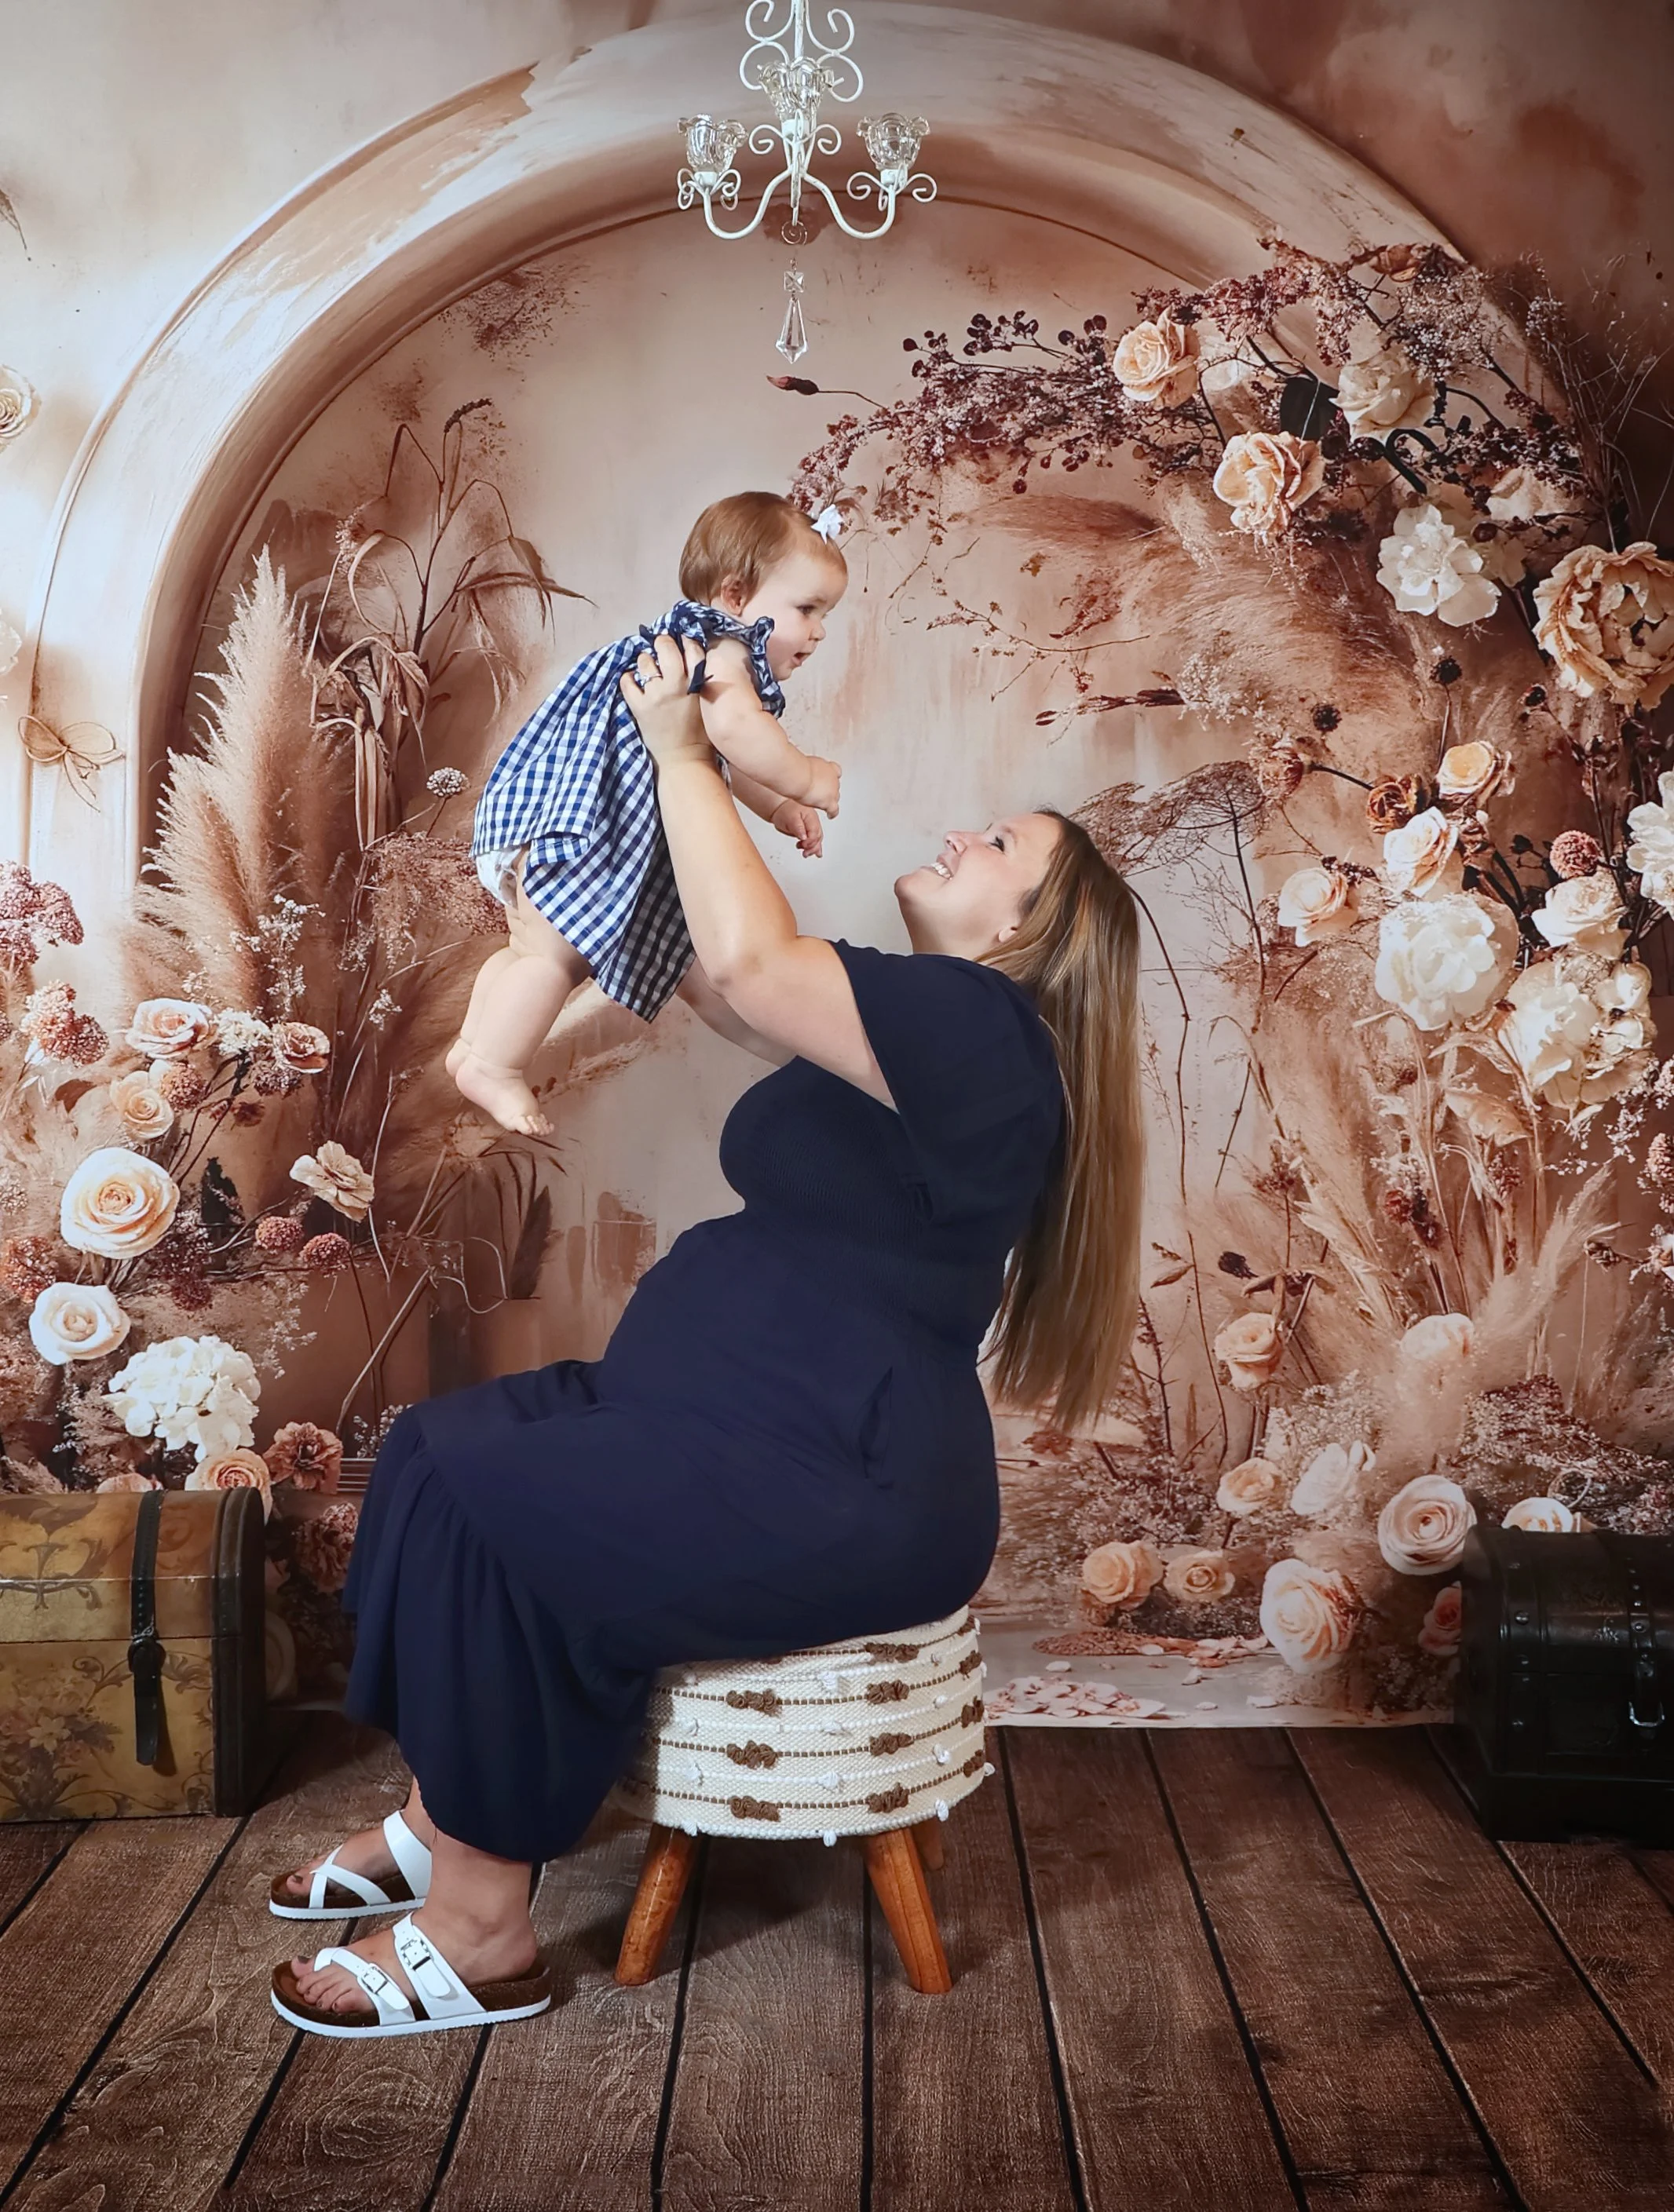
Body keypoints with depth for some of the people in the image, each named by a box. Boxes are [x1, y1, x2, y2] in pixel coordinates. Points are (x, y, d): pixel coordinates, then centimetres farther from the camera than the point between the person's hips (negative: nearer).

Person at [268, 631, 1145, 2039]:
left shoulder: (982, 1028, -17)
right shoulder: (923, 1025, 14)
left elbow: (749, 965, -29)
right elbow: (740, 984, 21)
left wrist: (684, 755, -16)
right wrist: (688, 778, 13)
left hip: (845, 1489, -10)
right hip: (763, 1424, 10)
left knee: (479, 1504, -19)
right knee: (447, 1450, 5)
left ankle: (483, 1933, -7)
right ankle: (443, 1822, 12)